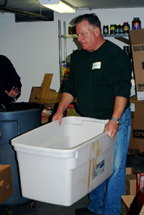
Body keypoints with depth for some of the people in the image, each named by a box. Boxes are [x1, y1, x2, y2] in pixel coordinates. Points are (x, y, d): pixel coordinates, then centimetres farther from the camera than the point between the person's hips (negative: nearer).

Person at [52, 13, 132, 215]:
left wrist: (114, 120, -31)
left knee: (114, 168, -1)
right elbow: (70, 86, 14)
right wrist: (60, 110, 1)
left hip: (114, 120, -6)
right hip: (89, 121, 7)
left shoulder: (116, 55, -13)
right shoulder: (78, 57, 10)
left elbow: (122, 90, -21)